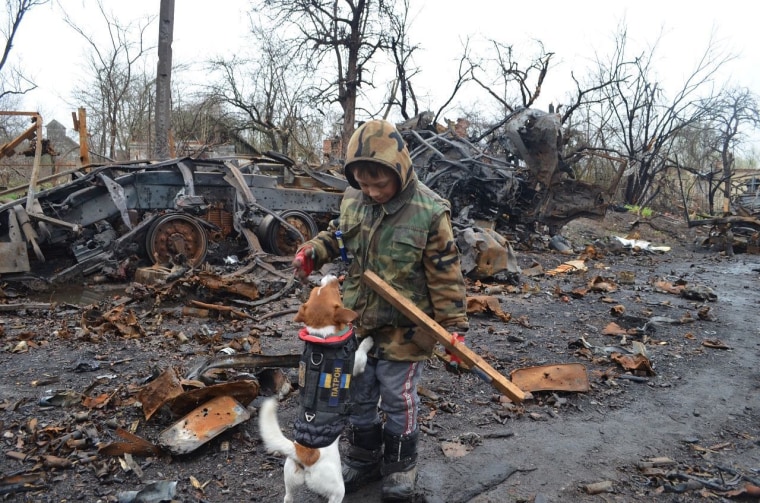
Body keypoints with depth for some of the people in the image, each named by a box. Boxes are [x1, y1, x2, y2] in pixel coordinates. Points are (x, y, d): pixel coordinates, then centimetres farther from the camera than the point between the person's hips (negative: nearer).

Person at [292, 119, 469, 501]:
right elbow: (338, 233, 15)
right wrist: (312, 251, -4)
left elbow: (445, 275, -14)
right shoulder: (353, 198, -4)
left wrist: (453, 324, -13)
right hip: (357, 321, 5)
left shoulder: (429, 211, -19)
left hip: (403, 328, -5)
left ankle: (400, 466, 36)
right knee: (358, 395, 19)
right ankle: (363, 459, 41)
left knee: (398, 398, 12)